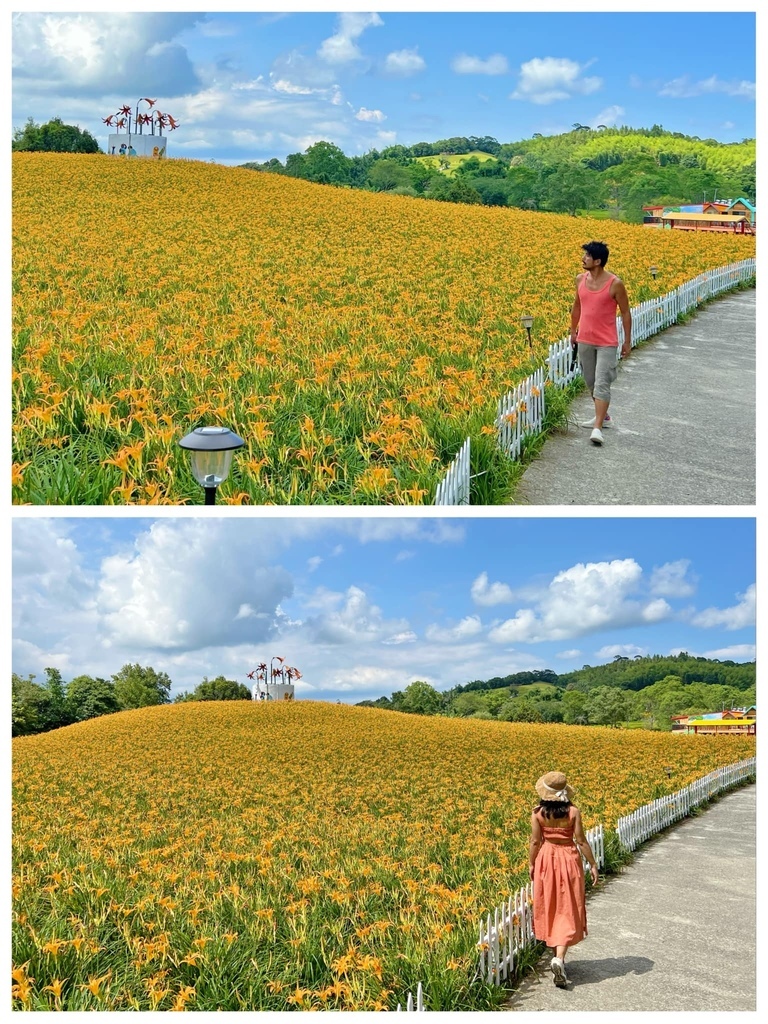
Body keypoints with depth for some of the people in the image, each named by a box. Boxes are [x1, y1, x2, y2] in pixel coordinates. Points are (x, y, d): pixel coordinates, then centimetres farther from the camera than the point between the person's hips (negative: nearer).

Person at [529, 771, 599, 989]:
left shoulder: (537, 813, -9)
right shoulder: (573, 812, -11)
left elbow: (535, 841, -5)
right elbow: (581, 841, -9)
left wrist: (532, 864, 9)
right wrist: (593, 865, 1)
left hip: (546, 860, 2)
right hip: (569, 859, -1)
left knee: (550, 907, 17)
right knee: (567, 910, 3)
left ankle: (556, 955, 26)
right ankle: (559, 958, -13)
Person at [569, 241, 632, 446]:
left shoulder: (615, 284, -14)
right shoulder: (580, 279, 1)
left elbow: (625, 313, -4)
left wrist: (628, 341, -1)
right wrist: (573, 331, 21)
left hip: (607, 343, -6)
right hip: (584, 341, 6)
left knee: (602, 384, -11)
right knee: (591, 382, 15)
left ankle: (597, 428, -15)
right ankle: (603, 416, 33)